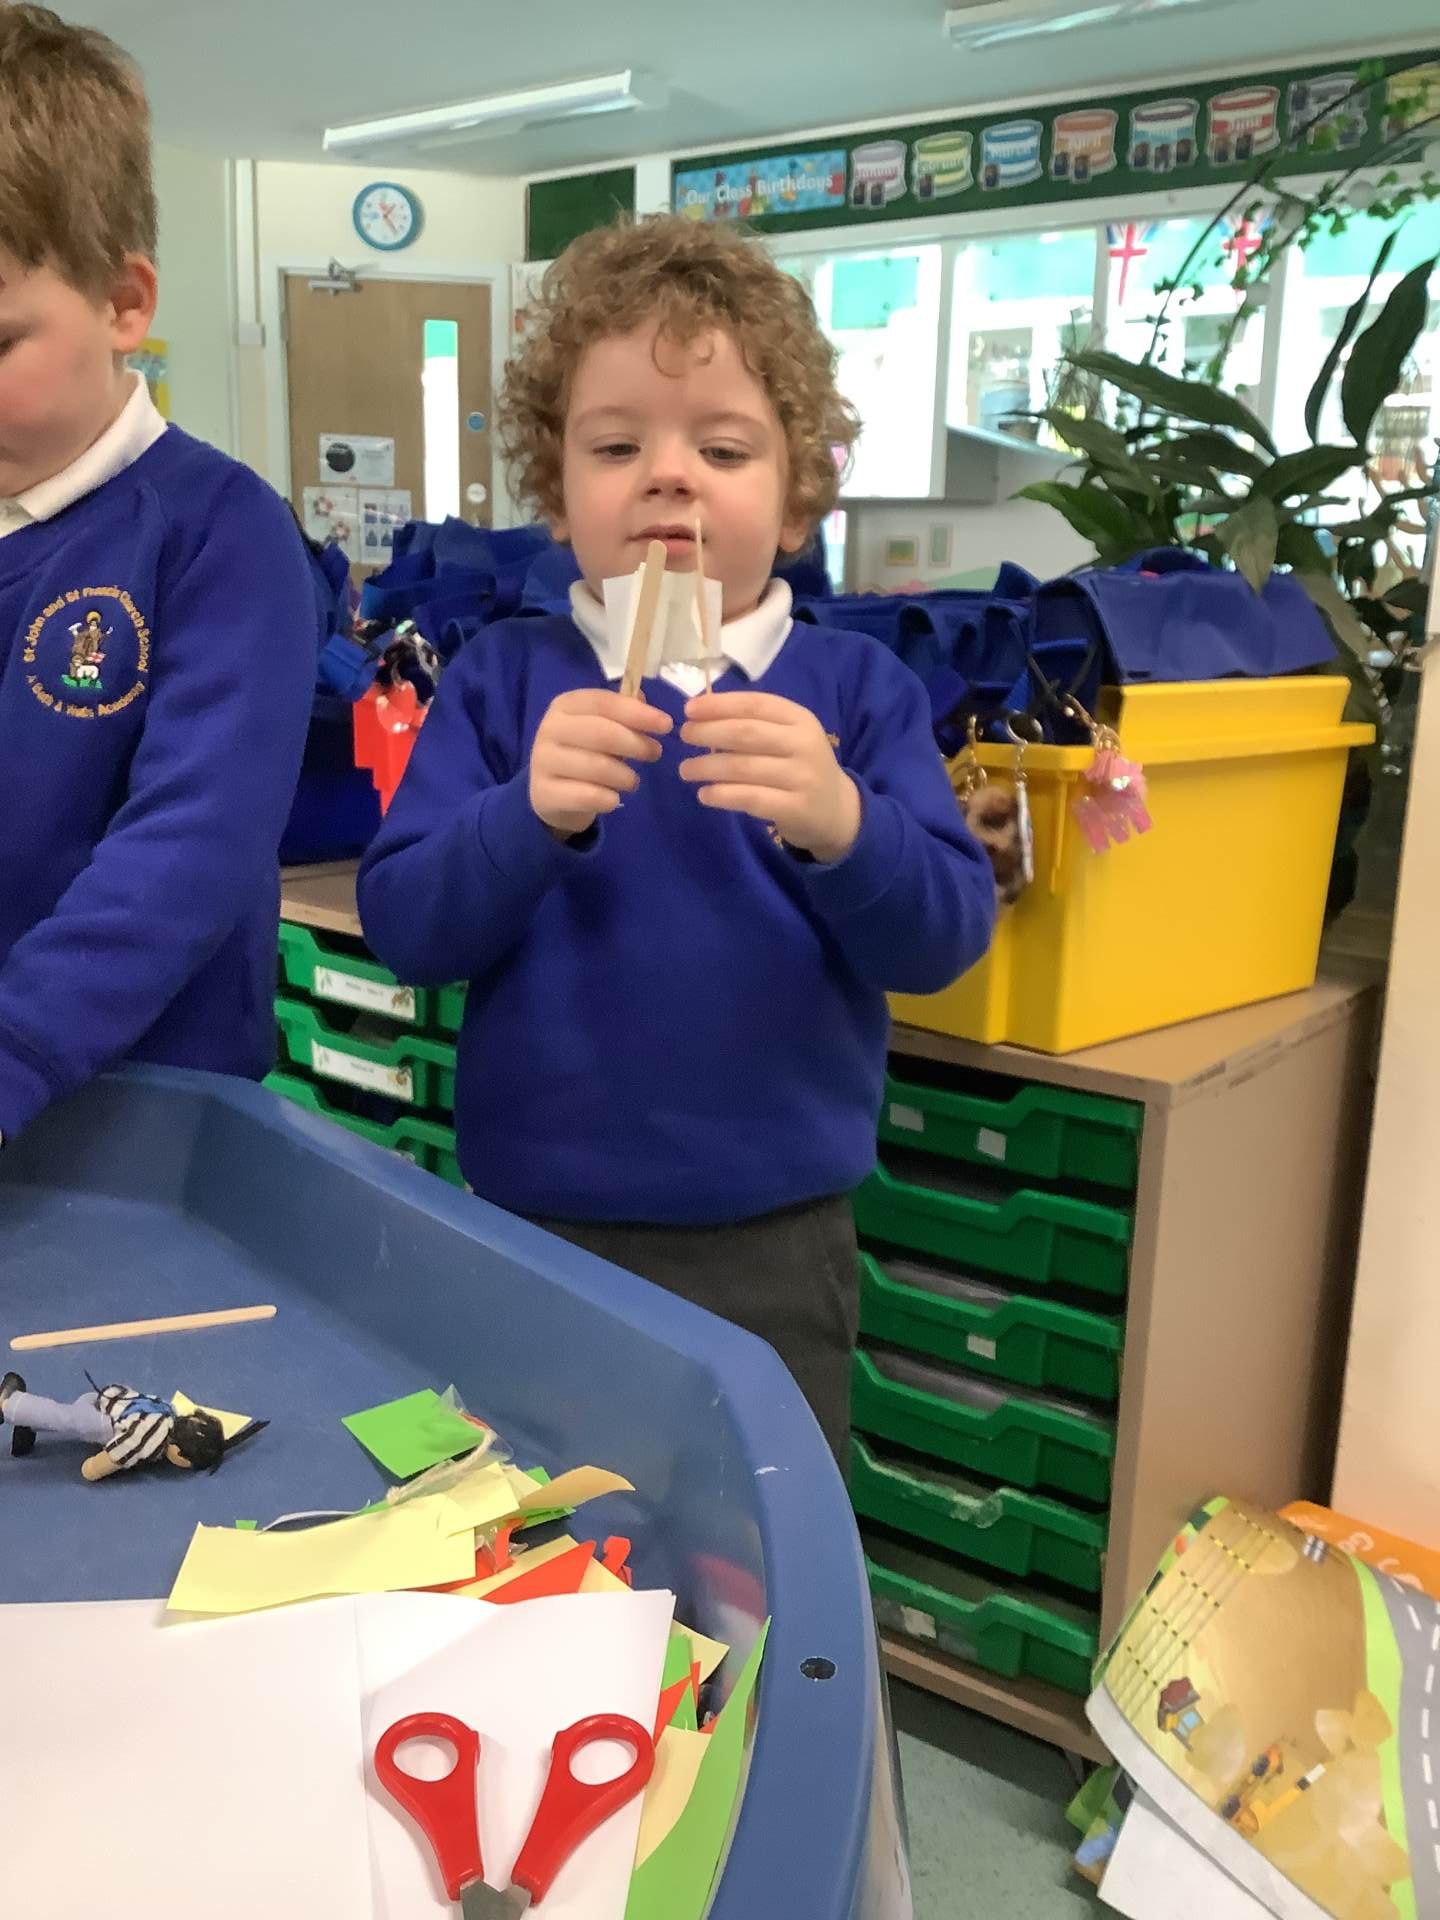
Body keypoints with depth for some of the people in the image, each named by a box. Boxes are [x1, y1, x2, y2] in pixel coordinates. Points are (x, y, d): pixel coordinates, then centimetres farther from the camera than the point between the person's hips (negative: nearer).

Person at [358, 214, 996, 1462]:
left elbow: (946, 937, -10)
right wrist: (531, 817, -26)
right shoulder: (503, 680, -2)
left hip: (770, 1246, 0)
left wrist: (840, 825, -30)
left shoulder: (858, 689, -3)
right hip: (532, 1229, 1)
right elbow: (402, 927, -8)